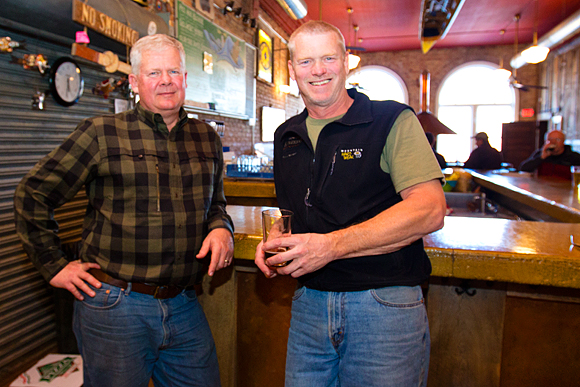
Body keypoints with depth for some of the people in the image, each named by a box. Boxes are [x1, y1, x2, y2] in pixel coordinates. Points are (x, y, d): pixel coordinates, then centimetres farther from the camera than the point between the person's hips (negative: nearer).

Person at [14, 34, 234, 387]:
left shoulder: (207, 138, 9)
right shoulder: (102, 133, -5)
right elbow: (33, 195, 0)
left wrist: (222, 228, 0)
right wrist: (55, 265, -2)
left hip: (185, 307, 4)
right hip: (115, 305, -3)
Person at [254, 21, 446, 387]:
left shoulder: (393, 121, -7)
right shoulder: (286, 136, 11)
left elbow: (430, 210, -17)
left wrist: (331, 246, -23)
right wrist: (275, 242, -1)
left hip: (385, 305, -4)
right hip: (309, 303, 5)